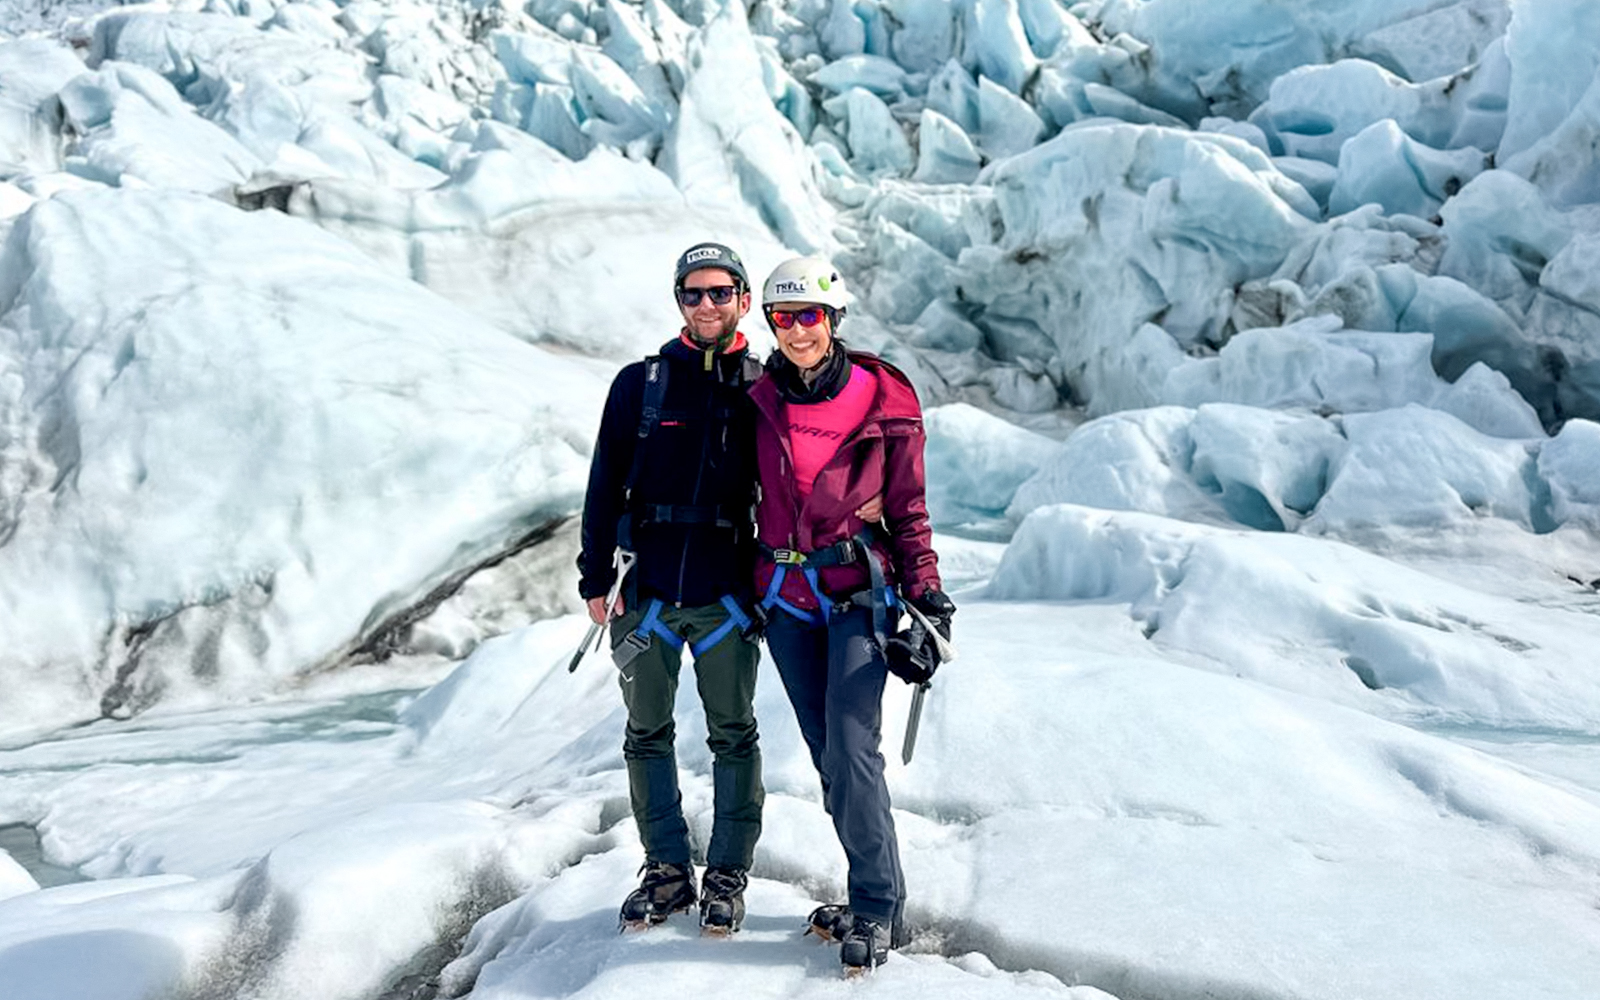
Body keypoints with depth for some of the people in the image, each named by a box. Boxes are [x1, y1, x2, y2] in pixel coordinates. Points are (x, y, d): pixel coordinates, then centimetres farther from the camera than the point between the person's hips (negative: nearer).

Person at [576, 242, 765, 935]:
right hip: (647, 591, 2)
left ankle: (728, 875, 20)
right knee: (647, 736, 10)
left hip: (726, 596, -1)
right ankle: (666, 870, 24)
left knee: (733, 737, 6)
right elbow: (605, 486, 6)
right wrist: (596, 579, 3)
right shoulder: (640, 384, 5)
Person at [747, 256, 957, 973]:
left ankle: (878, 908, -1)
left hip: (858, 590, -4)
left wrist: (927, 594, -6)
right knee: (828, 756, 6)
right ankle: (875, 897, 17)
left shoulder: (882, 402, -4)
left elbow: (908, 509, 1)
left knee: (850, 749, -13)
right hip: (784, 597, 4)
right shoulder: (761, 399, 5)